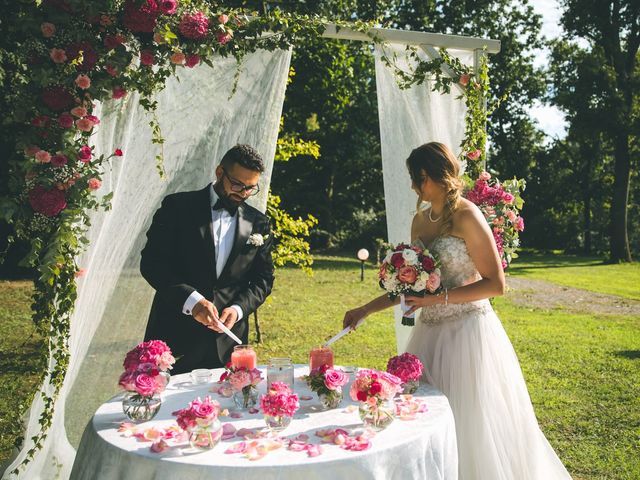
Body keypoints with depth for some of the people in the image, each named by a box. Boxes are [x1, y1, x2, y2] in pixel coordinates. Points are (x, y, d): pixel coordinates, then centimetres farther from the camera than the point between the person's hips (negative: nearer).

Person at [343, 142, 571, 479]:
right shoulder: (420, 220, 9)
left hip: (467, 331, -6)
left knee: (470, 425, 4)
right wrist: (366, 309, 9)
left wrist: (439, 297, -19)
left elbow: (496, 284, -13)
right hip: (430, 332, 7)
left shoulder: (466, 216, -11)